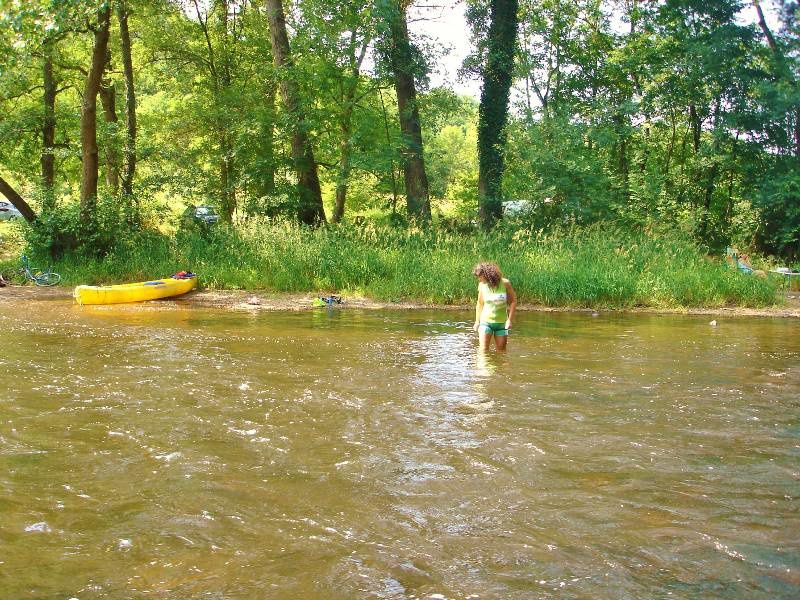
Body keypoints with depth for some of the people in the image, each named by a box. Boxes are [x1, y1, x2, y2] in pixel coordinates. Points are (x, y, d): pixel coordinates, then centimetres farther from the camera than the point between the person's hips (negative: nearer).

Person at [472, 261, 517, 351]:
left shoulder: (505, 283, -9)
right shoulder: (482, 285, -3)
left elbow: (513, 301, -2)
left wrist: (510, 319, -8)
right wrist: (477, 321, 8)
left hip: (501, 323, 0)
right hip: (486, 321, 1)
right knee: (483, 350, -10)